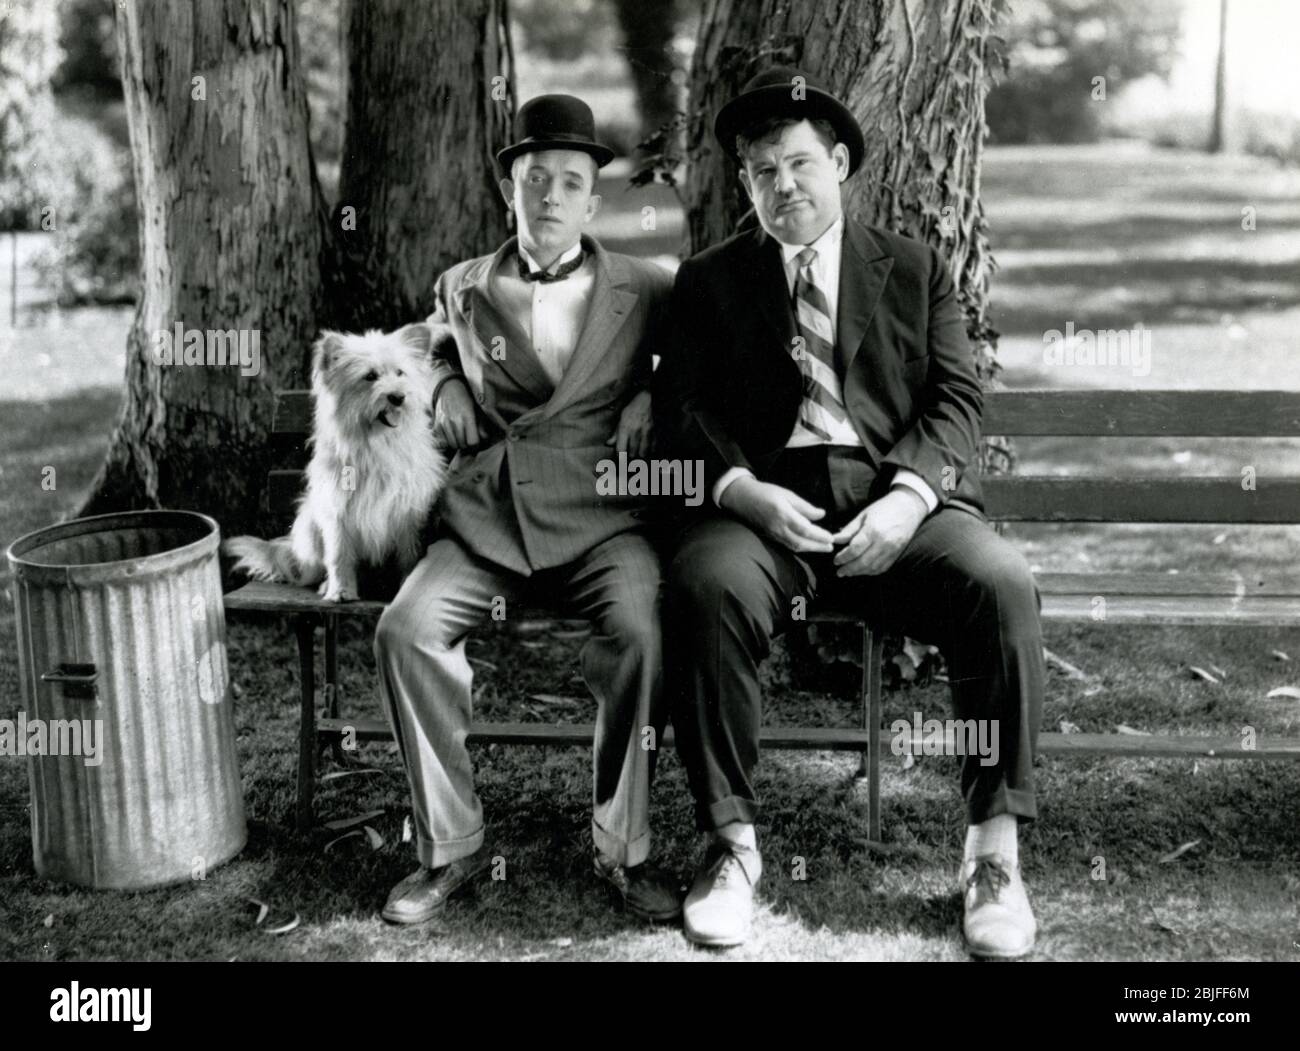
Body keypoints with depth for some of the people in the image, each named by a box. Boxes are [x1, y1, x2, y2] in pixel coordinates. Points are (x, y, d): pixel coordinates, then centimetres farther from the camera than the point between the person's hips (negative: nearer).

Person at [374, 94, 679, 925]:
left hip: (601, 515, -2)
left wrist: (651, 395, 2)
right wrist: (447, 386, 13)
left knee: (641, 632, -32)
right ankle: (450, 845, -7)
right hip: (485, 520, 2)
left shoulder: (645, 290, 9)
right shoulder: (462, 288, 15)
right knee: (406, 630, -24)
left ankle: (624, 847, -13)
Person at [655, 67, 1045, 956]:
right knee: (704, 584, -33)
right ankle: (733, 846, -19)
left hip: (901, 497, 1)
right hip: (766, 501, 0)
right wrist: (744, 491, -14)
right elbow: (684, 412, 6)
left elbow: (956, 401, 7)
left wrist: (910, 496, -13)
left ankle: (994, 851, -16)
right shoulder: (708, 282, 17)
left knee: (1002, 583, -29)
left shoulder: (918, 269, 18)